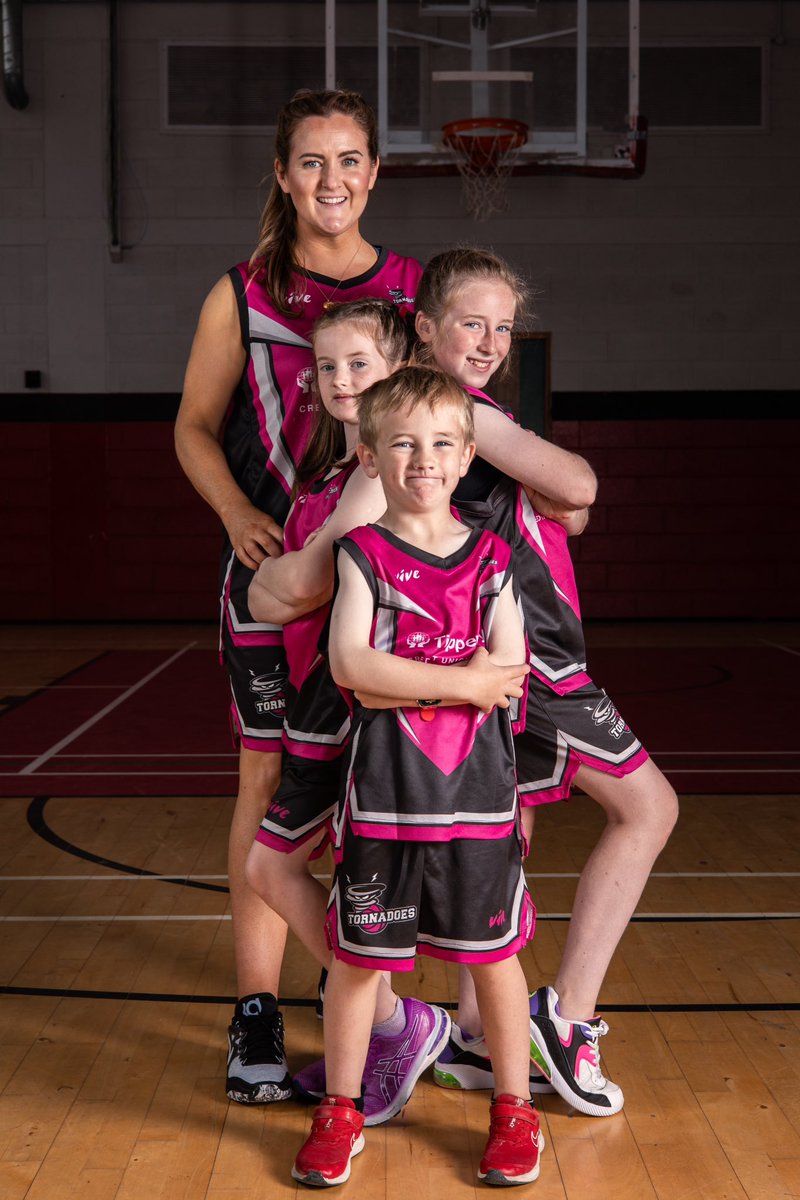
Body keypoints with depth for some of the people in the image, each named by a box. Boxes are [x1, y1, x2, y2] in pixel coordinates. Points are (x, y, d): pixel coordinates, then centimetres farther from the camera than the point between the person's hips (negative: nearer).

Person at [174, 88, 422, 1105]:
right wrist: (238, 513, -10)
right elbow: (195, 427, 8)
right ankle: (256, 1011, 10)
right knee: (270, 778, 0)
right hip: (274, 565, -1)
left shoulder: (415, 290, 6)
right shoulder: (241, 296, 2)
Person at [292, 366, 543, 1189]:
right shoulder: (362, 553, -2)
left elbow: (511, 674, -5)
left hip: (478, 792, 1)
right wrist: (461, 678, -15)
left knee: (492, 955, 11)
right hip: (382, 792, -1)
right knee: (357, 955, 9)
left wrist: (396, 679, -10)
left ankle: (513, 1108, 29)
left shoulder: (492, 559, 4)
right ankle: (340, 1111, 27)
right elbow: (350, 665, -16)